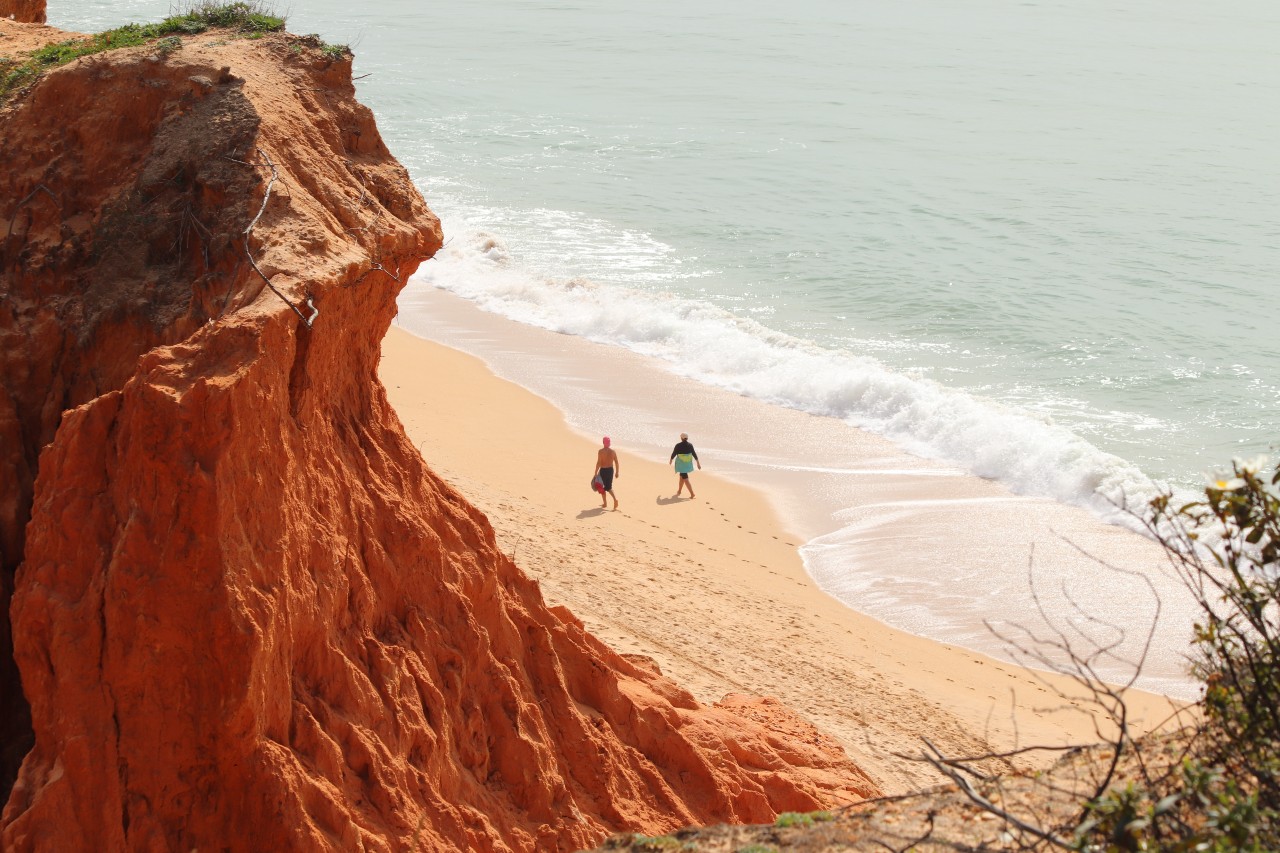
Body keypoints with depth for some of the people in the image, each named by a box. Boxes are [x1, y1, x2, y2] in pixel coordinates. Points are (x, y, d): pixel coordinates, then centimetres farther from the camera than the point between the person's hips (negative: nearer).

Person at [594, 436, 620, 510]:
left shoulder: (601, 451, -15)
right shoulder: (613, 451, -1)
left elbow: (598, 463, -17)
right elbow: (617, 462, 1)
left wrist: (596, 473, -10)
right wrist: (617, 472, 11)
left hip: (603, 470, -4)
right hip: (611, 470, 4)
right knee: (609, 487, 17)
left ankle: (605, 503, 20)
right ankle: (615, 498, -6)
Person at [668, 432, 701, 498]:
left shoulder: (678, 445, -15)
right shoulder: (690, 445, -4)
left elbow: (674, 453, -4)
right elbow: (694, 454, -1)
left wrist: (671, 460, 16)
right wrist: (698, 463, 5)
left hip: (681, 464, -5)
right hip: (688, 464, 5)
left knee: (685, 478, -3)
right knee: (682, 476, 24)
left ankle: (692, 494, -11)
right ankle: (679, 490, 39)